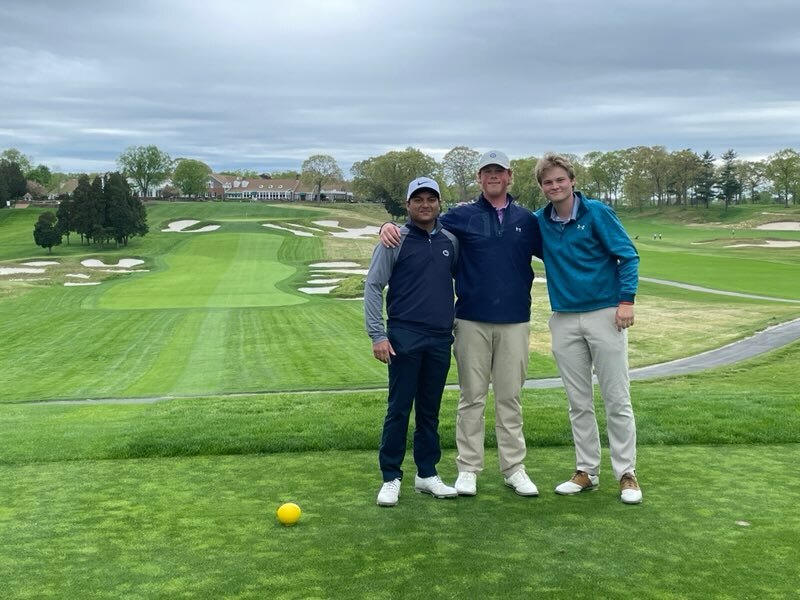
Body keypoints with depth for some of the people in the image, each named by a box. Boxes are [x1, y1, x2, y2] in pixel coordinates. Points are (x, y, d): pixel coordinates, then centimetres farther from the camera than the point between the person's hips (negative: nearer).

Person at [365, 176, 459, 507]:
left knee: (430, 410, 11)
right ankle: (391, 478, 8)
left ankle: (427, 474, 21)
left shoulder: (450, 241, 10)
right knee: (399, 409, -1)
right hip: (404, 337, -4)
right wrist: (378, 335, -10)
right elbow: (373, 286, -4)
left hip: (440, 339, 4)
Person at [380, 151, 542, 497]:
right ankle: (468, 469, 13)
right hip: (472, 322, -1)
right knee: (472, 398, 4)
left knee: (510, 398, 8)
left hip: (514, 322, 1)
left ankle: (514, 468, 17)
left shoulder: (528, 221, 10)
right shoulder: (460, 217, 4)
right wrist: (390, 226, -11)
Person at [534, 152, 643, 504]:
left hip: (604, 314, -4)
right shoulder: (539, 223, 6)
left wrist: (626, 300, -13)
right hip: (564, 320, 4)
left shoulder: (596, 212, -4)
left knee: (617, 400, 0)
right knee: (578, 403, 9)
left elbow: (627, 256, -4)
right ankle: (587, 472, 20)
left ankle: (626, 474, 9)